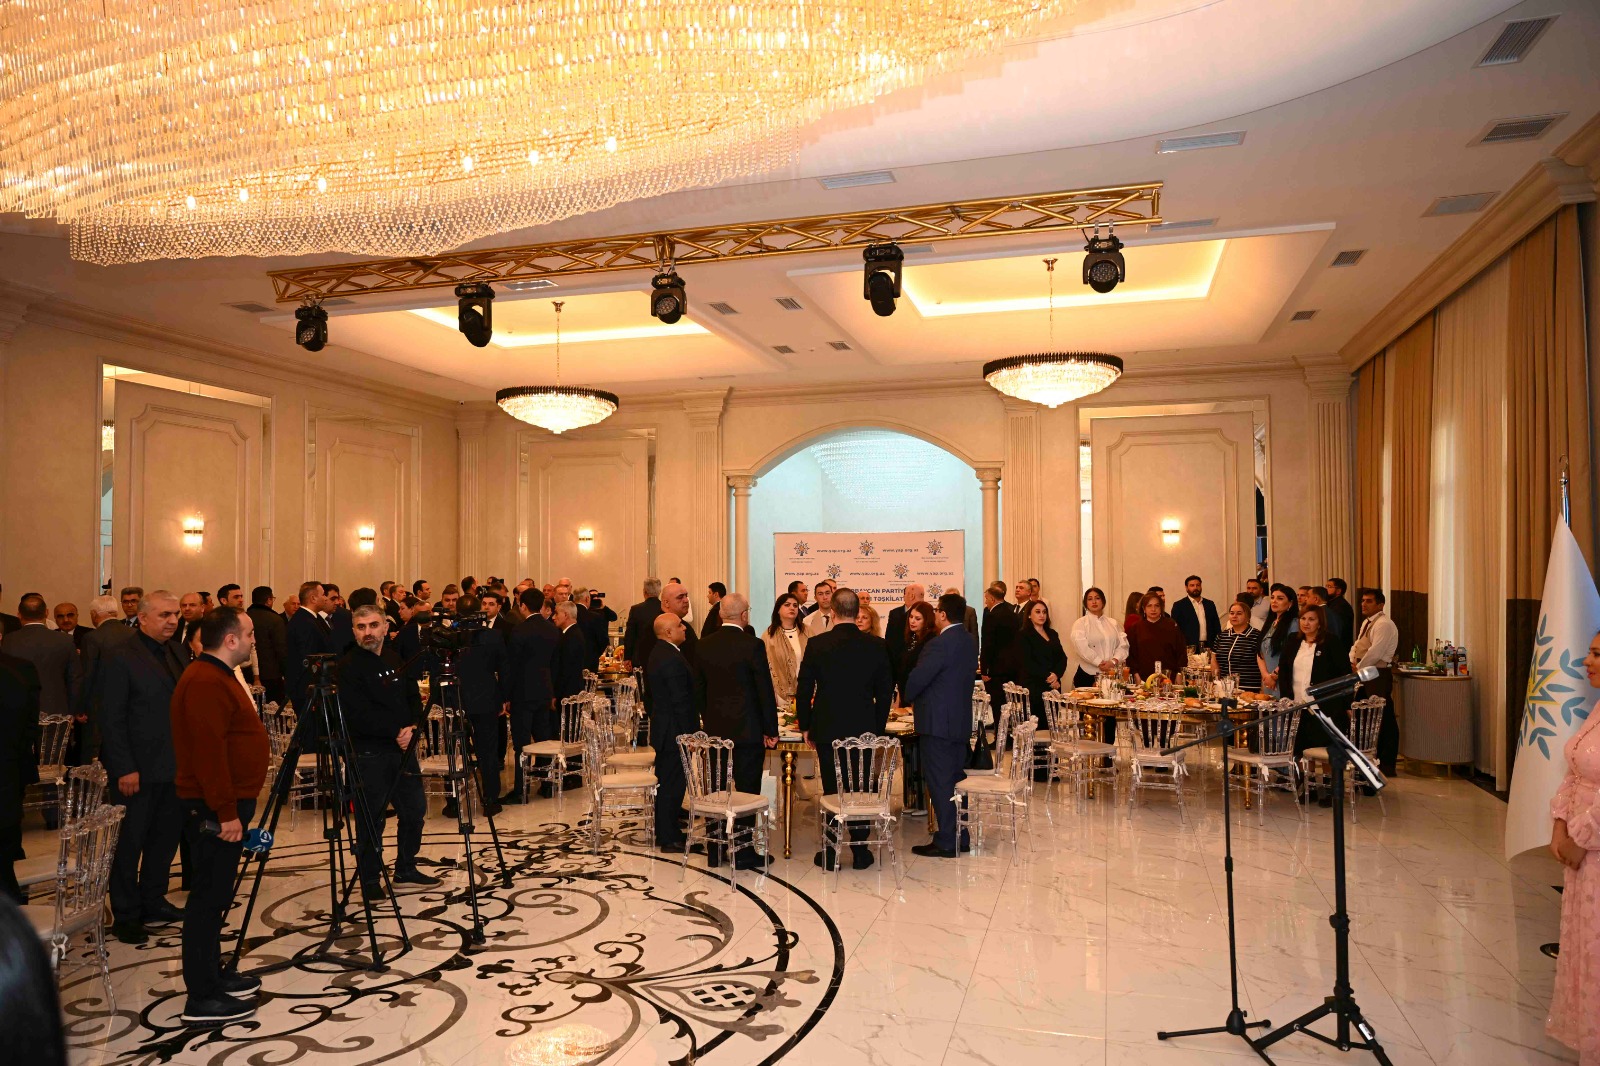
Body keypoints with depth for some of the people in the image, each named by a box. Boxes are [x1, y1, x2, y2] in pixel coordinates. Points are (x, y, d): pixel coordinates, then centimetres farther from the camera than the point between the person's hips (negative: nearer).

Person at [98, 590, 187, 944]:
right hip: (137, 771, -6)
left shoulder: (176, 652, 9)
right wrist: (125, 768, -15)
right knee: (130, 843, 6)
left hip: (172, 766, 6)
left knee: (166, 837, 14)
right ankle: (125, 916, 18)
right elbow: (111, 719, -12)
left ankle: (153, 902, 29)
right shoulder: (121, 658, -10)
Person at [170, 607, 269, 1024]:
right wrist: (226, 812, -23)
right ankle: (203, 999, 3)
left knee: (215, 895, 17)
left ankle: (212, 975, 28)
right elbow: (208, 752, -24)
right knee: (209, 897, -4)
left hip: (223, 805, 11)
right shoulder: (205, 683, -19)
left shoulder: (217, 677, 16)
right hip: (215, 810, -11)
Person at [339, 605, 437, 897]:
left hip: (403, 749, 7)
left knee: (415, 810, 12)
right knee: (371, 821, 0)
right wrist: (397, 730, -16)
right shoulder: (348, 666, -10)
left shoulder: (397, 661, 11)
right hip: (368, 754, -6)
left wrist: (412, 726, -5)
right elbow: (359, 715, -17)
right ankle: (370, 881, 15)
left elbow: (414, 699, 14)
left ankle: (406, 869, 29)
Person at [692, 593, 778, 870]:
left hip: (715, 730, 5)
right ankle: (744, 853, 9)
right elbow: (765, 691, -11)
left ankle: (715, 850, 20)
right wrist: (771, 730, -3)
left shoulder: (704, 645, 3)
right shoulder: (752, 645, -13)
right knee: (747, 791, 3)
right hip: (747, 730, -5)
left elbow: (698, 689, 9)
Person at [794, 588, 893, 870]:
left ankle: (831, 853, 14)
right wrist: (878, 726, 12)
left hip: (826, 729, -1)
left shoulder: (817, 644, -8)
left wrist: (805, 727, 8)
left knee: (831, 790, 7)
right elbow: (886, 690, 2)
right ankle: (860, 851, 17)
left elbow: (804, 690, -3)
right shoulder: (877, 645, -4)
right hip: (863, 729, 1)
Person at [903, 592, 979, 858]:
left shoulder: (940, 644, -19)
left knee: (939, 782, -2)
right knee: (956, 778, 15)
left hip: (937, 722, -9)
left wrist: (907, 699, 2)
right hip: (961, 719, 9)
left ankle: (946, 842, 2)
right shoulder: (969, 641, 9)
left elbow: (917, 679, -20)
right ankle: (961, 837, 22)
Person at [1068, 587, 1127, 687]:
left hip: (1112, 674, 4)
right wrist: (1101, 663, -16)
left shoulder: (1113, 624, 15)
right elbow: (1082, 648, -11)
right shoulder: (1080, 623, 2)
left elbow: (1123, 645, 5)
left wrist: (1113, 662, -12)